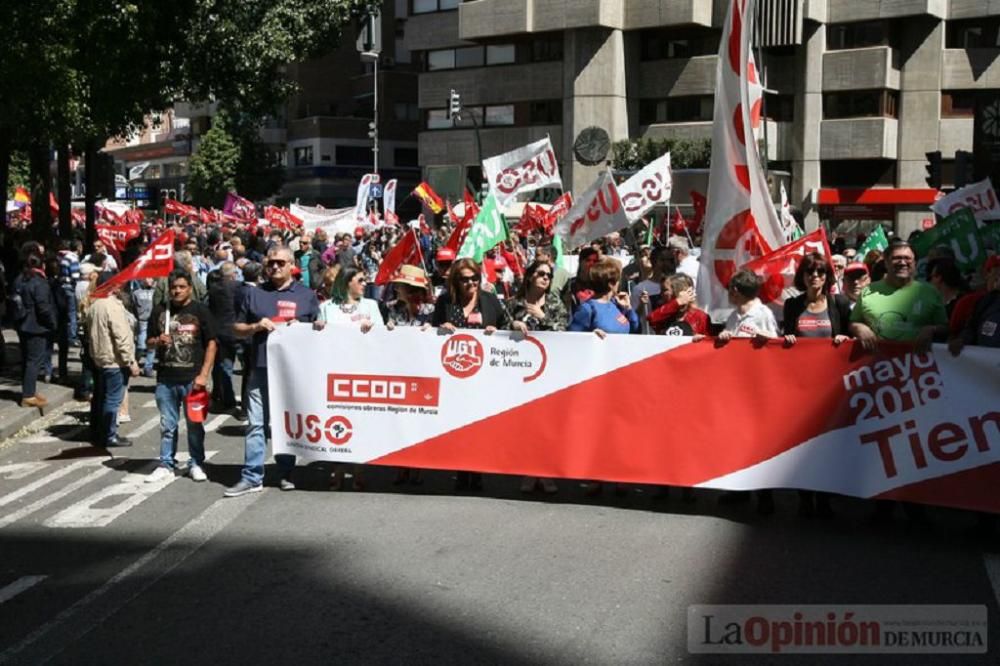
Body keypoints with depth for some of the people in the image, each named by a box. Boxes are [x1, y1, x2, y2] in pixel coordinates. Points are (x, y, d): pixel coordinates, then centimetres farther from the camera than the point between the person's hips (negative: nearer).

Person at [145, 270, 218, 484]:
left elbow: (211, 344, -3)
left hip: (192, 378, -3)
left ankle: (196, 464, 16)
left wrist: (203, 374, -10)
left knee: (195, 424, 5)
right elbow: (150, 341, 16)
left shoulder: (201, 311, -1)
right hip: (165, 378, 3)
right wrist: (158, 341, -9)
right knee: (167, 425, 10)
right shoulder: (160, 311, 8)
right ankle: (166, 464, 19)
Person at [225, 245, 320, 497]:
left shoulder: (306, 295, 9)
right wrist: (256, 327, -5)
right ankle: (252, 477, 4)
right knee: (256, 424, -1)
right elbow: (237, 328, 15)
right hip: (261, 369, 1)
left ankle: (286, 474, 18)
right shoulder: (253, 294, 12)